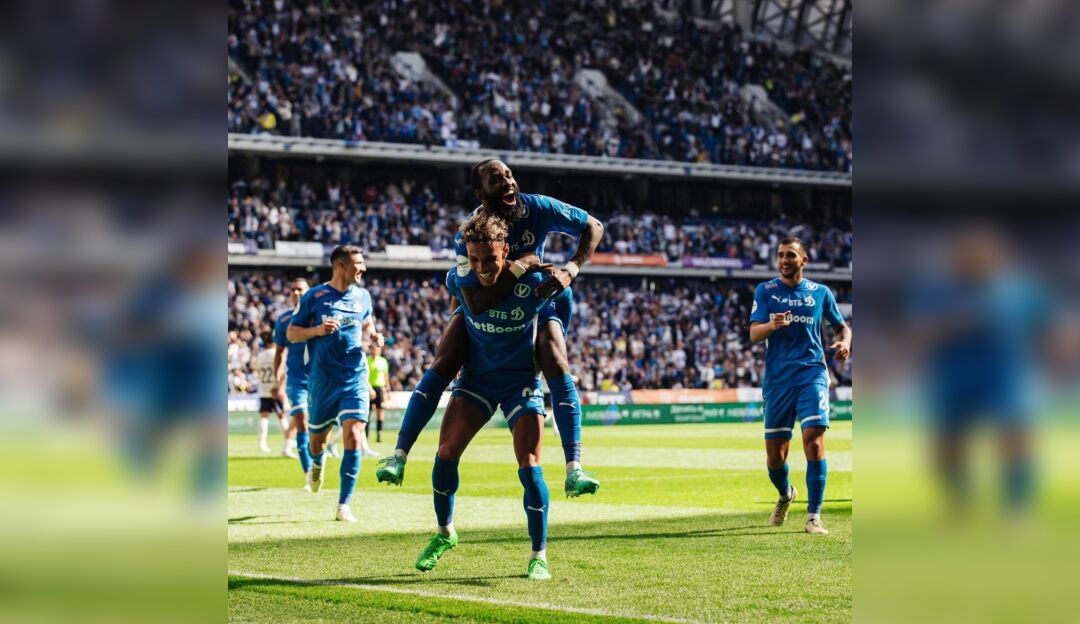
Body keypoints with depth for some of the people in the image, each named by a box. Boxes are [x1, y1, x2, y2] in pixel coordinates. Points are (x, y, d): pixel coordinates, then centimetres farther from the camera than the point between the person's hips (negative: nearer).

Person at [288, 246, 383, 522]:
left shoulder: (362, 295, 7)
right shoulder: (314, 296, -4)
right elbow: (291, 333, 0)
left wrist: (373, 336, 3)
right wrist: (317, 330, -19)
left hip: (355, 379, 1)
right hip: (322, 381, -1)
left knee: (353, 437, -15)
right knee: (316, 440, 12)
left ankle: (344, 504, -10)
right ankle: (317, 465, 51)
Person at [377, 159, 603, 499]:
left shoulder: (538, 209, -24)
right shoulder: (468, 236, -30)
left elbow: (593, 227, -13)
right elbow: (476, 302, -38)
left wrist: (570, 270, -28)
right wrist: (520, 266, -41)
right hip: (485, 305, 0)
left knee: (557, 366, -23)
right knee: (442, 365, -19)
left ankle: (574, 469, -24)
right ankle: (399, 455, -14)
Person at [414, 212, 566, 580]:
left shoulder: (535, 284, -23)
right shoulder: (459, 280, -14)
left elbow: (564, 294, 0)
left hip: (521, 380, -3)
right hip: (476, 377, 3)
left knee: (529, 466, -13)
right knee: (446, 452, -6)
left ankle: (539, 556, 0)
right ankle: (444, 532, 18)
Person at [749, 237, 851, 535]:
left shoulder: (820, 293, 8)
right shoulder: (765, 291, 7)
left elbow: (842, 326, 21)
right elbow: (754, 333, -3)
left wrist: (844, 342, -2)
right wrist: (772, 325, -25)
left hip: (812, 373, -1)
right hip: (777, 378, 1)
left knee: (814, 441, -18)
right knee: (774, 456, 5)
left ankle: (813, 516, -14)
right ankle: (785, 495, 38)